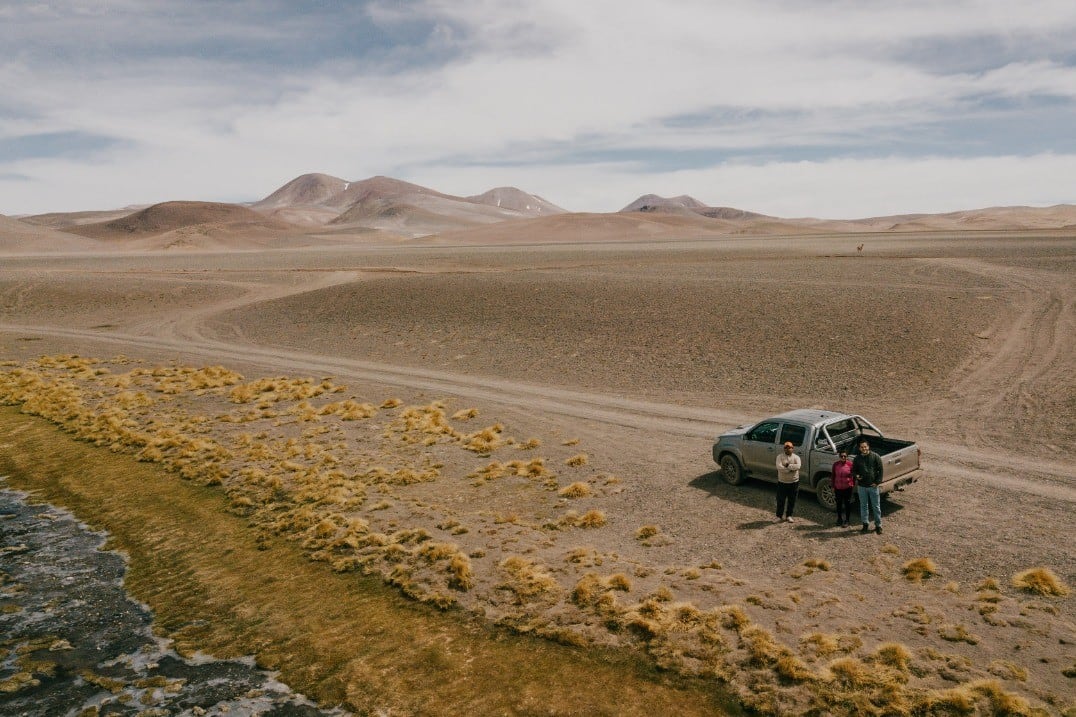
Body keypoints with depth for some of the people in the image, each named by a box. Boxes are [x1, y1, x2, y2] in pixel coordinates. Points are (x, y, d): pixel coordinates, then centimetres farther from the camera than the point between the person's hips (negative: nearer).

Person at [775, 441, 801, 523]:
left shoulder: (796, 457, 0)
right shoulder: (780, 457, -3)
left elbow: (798, 466, -19)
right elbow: (779, 467, -19)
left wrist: (788, 465, -22)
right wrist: (791, 469, -20)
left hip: (794, 482, 1)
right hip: (782, 482, -1)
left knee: (792, 500, 8)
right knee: (781, 500, 4)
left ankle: (789, 515, 22)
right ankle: (779, 516, 17)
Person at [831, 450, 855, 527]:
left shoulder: (850, 464, -9)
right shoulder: (835, 465, -3)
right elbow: (833, 476, 4)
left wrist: (853, 484, -1)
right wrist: (833, 487, 5)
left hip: (847, 487, -2)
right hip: (838, 487, 2)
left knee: (847, 503, 8)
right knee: (839, 503, 12)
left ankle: (847, 520, 21)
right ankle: (839, 519, 26)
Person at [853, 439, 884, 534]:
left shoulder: (875, 457, -5)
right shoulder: (857, 458, 4)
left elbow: (880, 470, -3)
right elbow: (853, 470, 11)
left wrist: (877, 481, -10)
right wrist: (856, 476, -11)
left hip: (873, 486, -3)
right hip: (862, 486, 3)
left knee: (876, 506, 4)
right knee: (863, 506, 10)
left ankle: (878, 525, 14)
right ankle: (865, 524, 21)